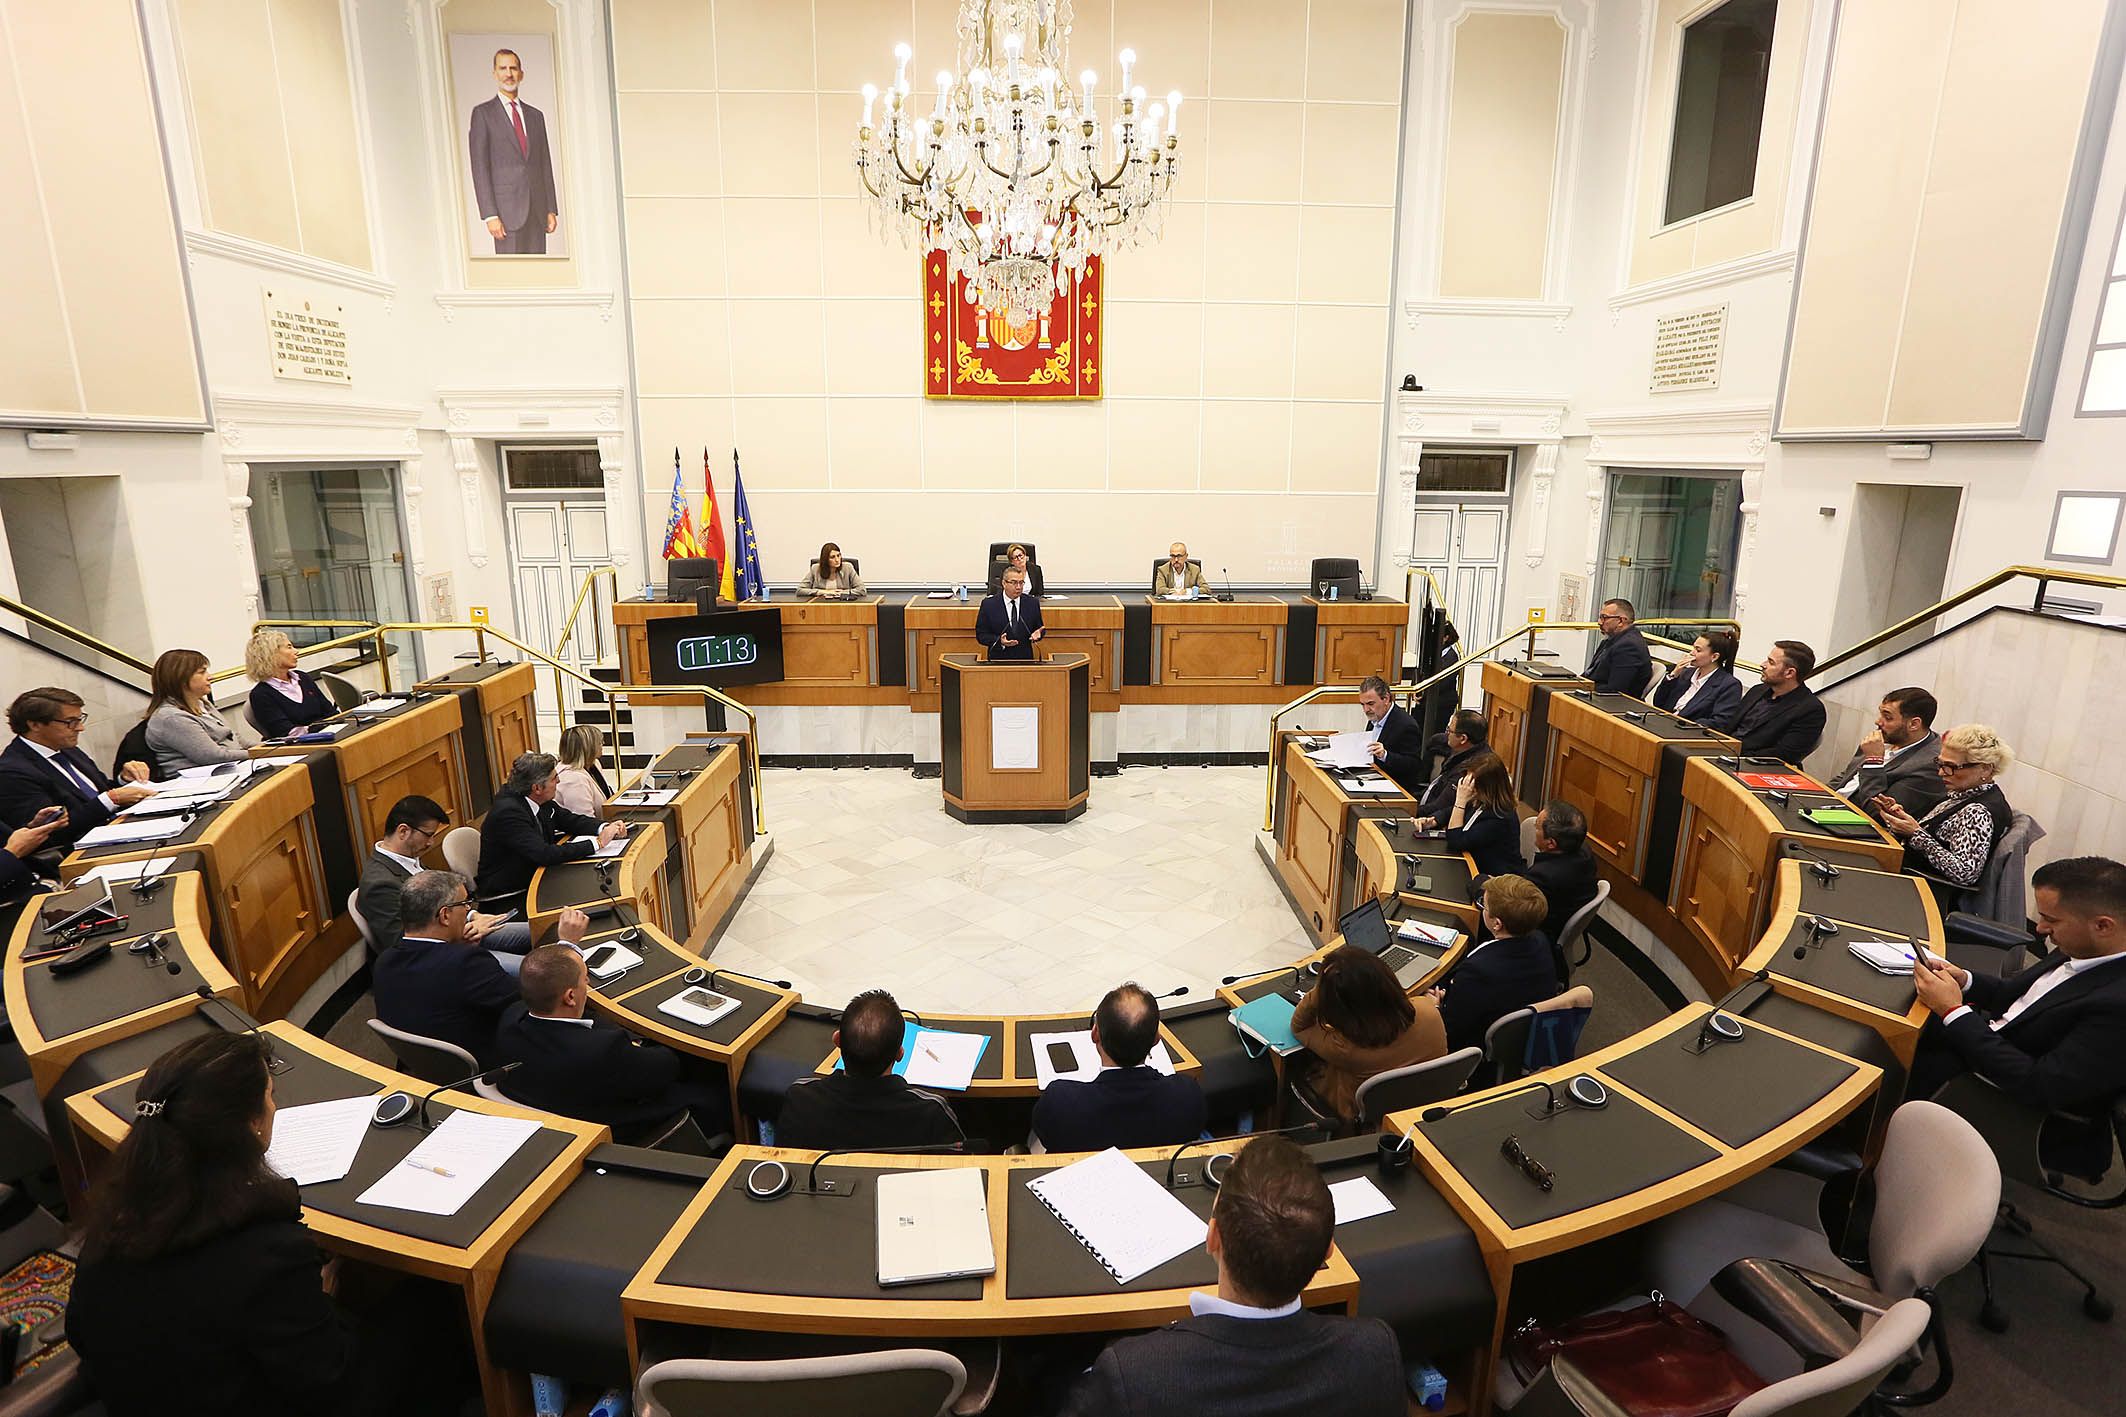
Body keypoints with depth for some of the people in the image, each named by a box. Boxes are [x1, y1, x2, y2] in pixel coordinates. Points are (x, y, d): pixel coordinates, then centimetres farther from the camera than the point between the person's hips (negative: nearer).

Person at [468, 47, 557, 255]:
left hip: (537, 210, 4)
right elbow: (480, 167, -2)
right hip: (507, 208, -4)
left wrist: (552, 209, 7)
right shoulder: (483, 113, 4)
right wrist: (490, 214, -12)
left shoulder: (535, 115, 18)